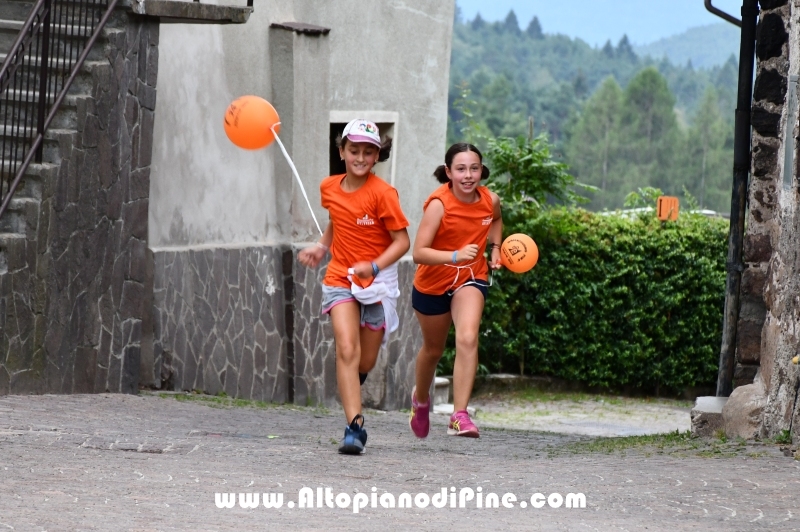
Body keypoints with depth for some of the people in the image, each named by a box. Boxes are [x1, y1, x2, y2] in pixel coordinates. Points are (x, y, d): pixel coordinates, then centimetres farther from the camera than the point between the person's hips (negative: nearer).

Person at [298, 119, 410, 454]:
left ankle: (349, 387, 45)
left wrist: (373, 267, -27)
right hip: (340, 279, 2)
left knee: (366, 362, 8)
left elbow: (402, 241, -13)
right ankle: (354, 427, -22)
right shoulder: (329, 188, 2)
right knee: (347, 349, -19)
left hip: (378, 283, -2)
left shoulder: (383, 193, -13)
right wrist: (321, 247, 8)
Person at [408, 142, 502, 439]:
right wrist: (456, 255, -44)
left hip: (470, 278, 2)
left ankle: (459, 416, -25)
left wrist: (495, 248, 1)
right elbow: (419, 253, -31)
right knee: (433, 349, 18)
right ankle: (421, 398, 50)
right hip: (433, 283, -2)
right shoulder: (439, 204, -24)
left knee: (467, 339, -24)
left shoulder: (490, 200, -10)